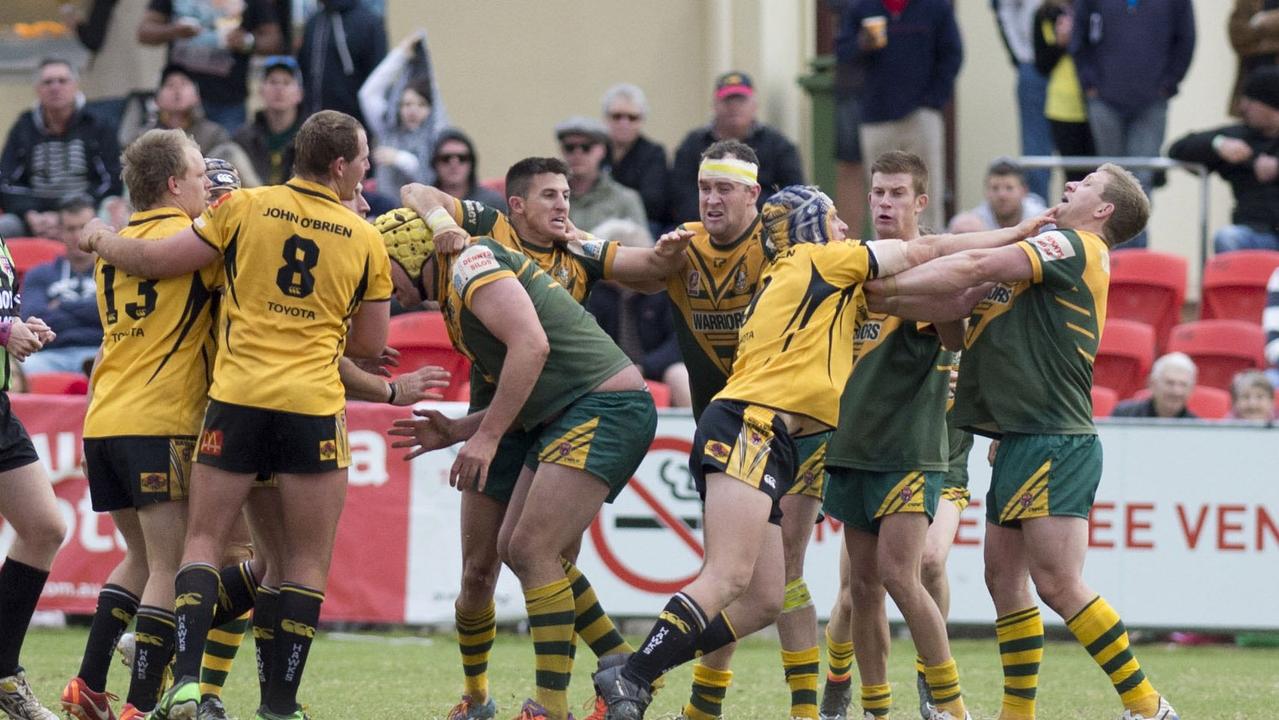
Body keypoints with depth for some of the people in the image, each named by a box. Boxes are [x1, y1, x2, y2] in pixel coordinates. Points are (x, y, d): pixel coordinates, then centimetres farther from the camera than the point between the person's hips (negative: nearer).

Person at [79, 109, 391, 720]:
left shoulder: (247, 207, 2)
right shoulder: (366, 240, 5)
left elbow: (157, 262, 3)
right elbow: (370, 344, 11)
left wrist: (100, 240, 22)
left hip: (237, 397, 0)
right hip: (314, 406, 0)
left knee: (204, 541, 7)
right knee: (307, 561, 7)